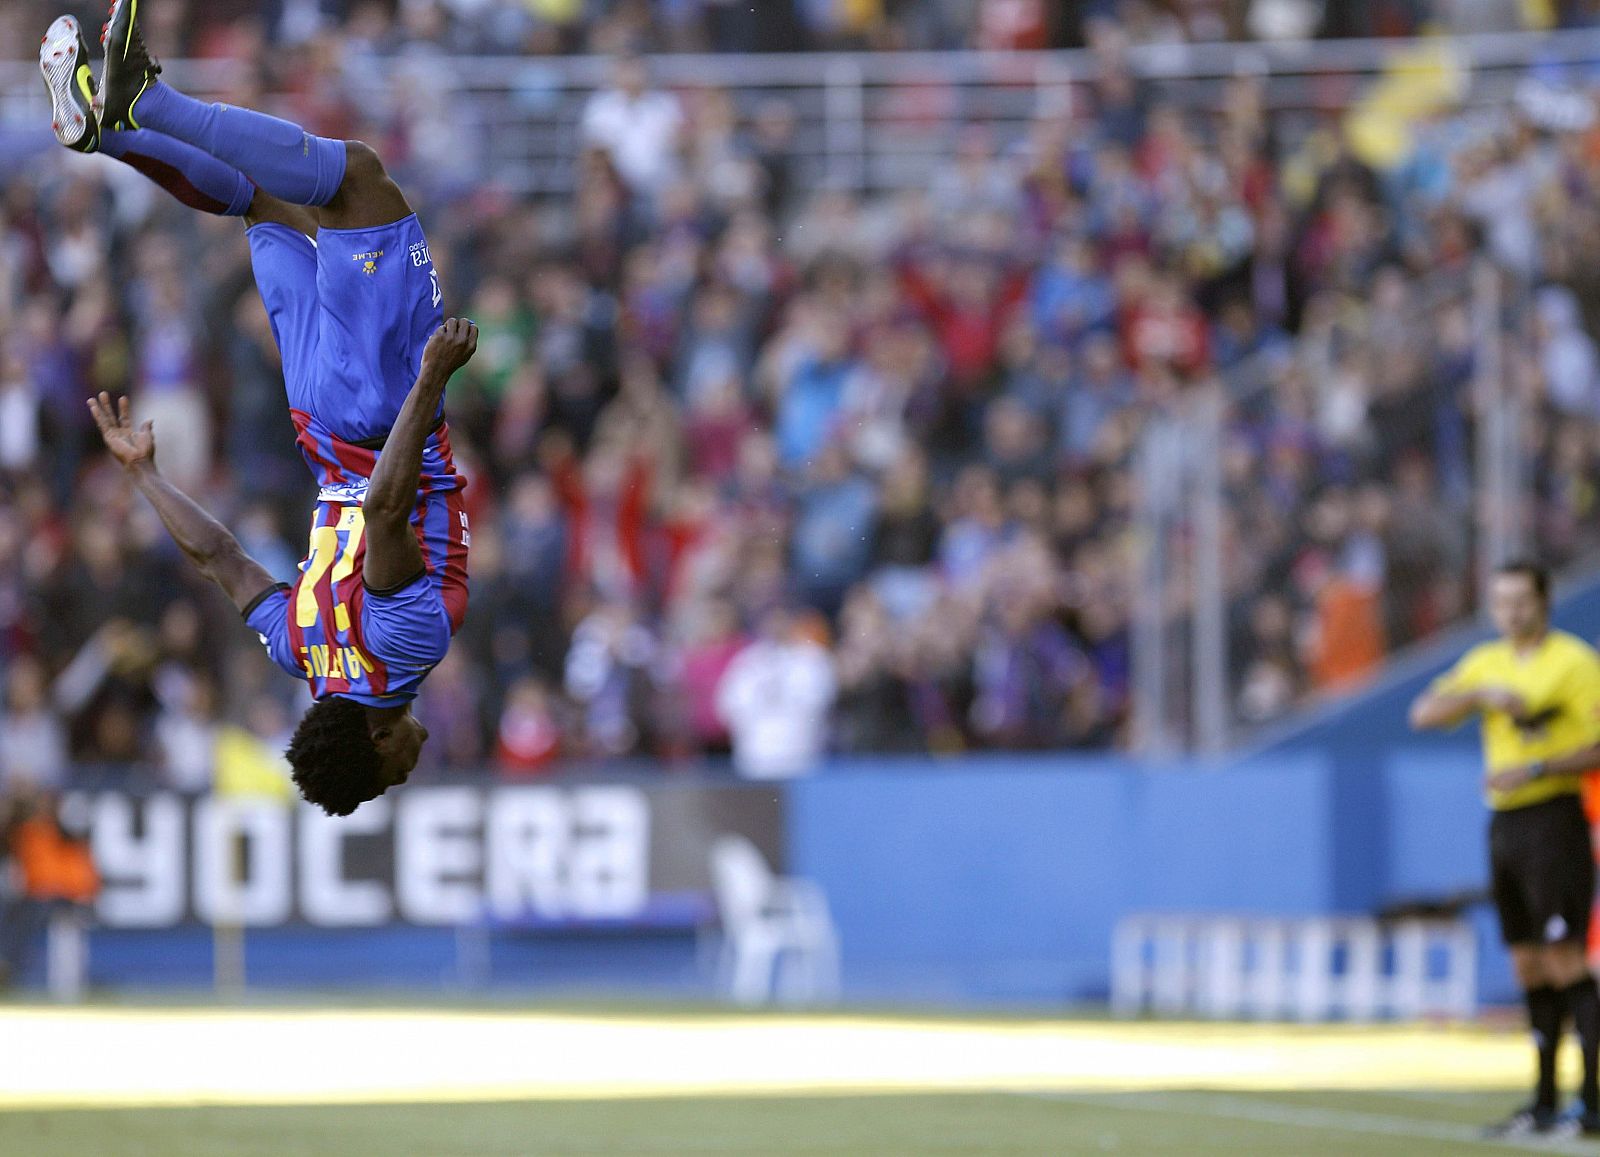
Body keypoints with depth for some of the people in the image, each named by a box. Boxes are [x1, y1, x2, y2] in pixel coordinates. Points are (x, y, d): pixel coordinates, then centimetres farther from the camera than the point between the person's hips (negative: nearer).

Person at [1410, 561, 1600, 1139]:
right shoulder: (1487, 662, 15)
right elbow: (1424, 712, 6)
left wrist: (1535, 770, -19)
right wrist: (1484, 695, -10)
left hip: (1553, 819, -7)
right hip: (1503, 824, 7)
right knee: (1530, 968, 8)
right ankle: (1544, 1103, 12)